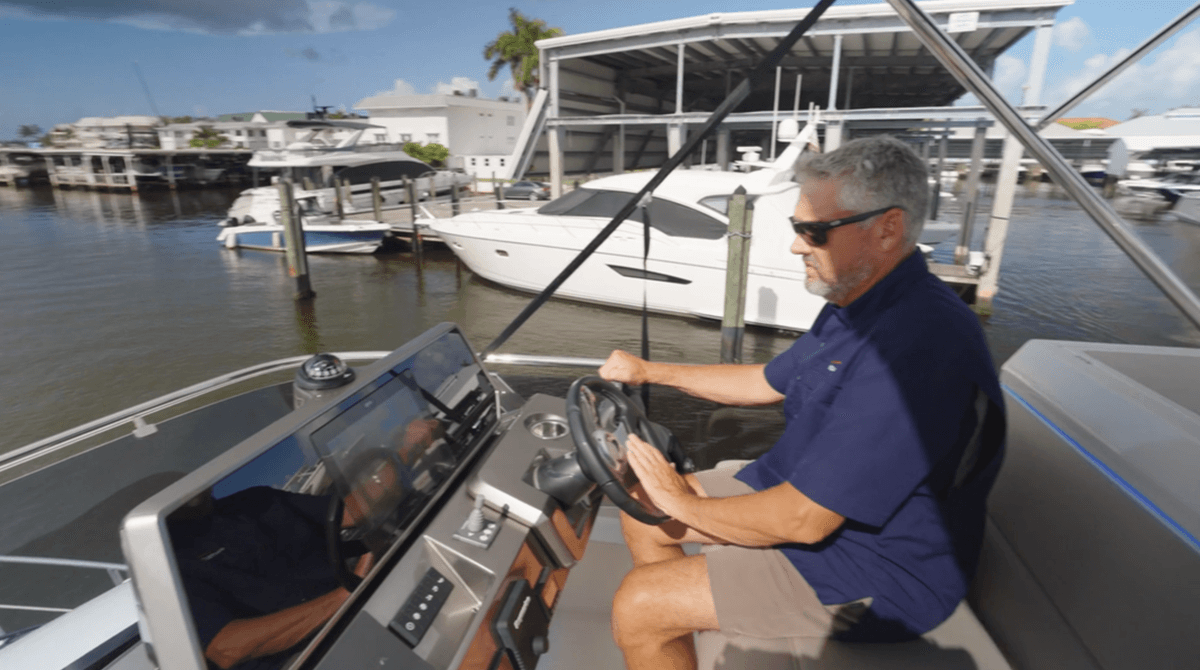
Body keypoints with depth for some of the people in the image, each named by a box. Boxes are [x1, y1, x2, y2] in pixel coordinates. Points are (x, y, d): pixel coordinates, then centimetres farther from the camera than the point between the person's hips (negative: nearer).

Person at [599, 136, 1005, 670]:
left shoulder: (916, 345, -32)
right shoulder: (857, 306, 3)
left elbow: (803, 519, -30)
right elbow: (766, 383, 15)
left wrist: (684, 503, -13)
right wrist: (649, 371, 12)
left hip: (872, 571, -9)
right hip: (802, 493, 10)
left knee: (636, 607, -13)